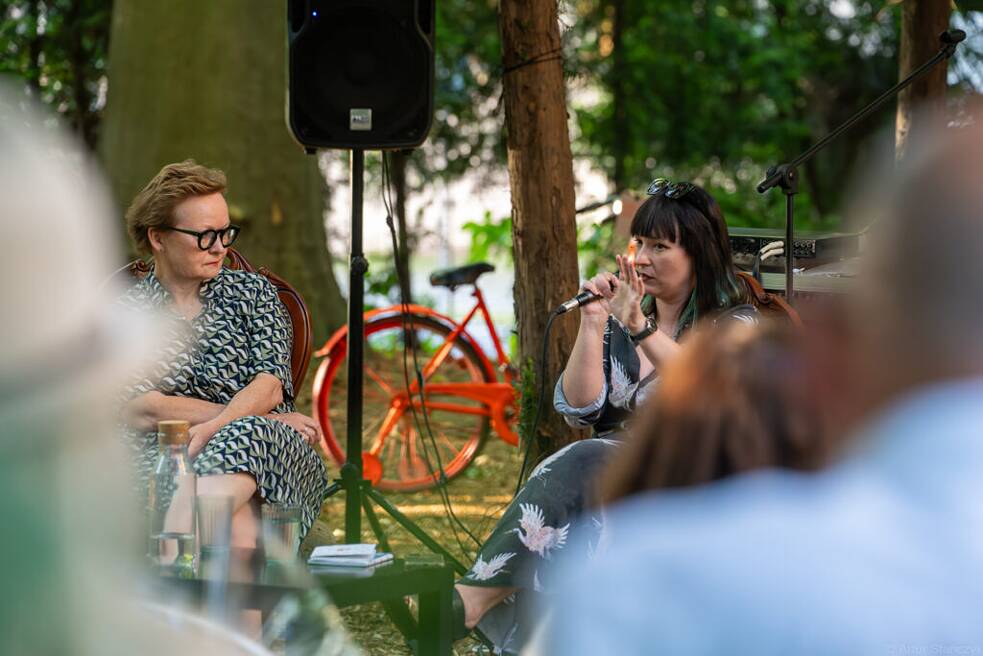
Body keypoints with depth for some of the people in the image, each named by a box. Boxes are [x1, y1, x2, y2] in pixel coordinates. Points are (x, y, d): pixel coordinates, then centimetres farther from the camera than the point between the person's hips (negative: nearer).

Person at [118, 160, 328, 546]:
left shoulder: (252, 293, 18)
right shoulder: (127, 312, 13)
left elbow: (270, 386, 1)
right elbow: (141, 411, -2)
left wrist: (213, 427, -21)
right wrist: (250, 413, -7)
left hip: (267, 448, 1)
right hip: (166, 457, -1)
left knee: (243, 437, -40)